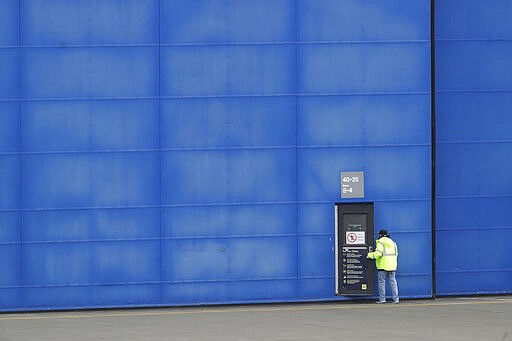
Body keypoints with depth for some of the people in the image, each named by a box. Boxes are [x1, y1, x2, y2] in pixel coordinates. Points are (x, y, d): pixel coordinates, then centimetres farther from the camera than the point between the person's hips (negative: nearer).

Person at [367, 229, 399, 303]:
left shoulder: (380, 243, -9)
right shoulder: (393, 243, 13)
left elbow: (378, 253, -18)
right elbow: (396, 253, 16)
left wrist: (369, 255, -4)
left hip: (383, 266, -6)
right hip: (392, 266, 6)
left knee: (382, 282, 2)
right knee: (393, 281, 7)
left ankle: (382, 298, 2)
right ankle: (395, 298, 4)